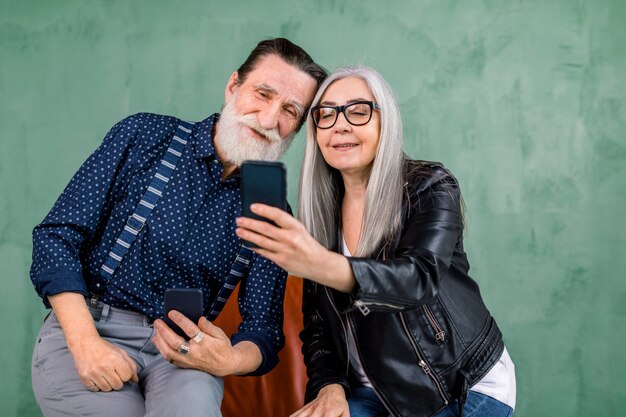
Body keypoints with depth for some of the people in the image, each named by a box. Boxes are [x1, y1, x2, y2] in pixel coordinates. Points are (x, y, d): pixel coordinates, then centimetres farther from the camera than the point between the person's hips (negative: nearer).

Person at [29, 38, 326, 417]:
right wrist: (85, 343, -17)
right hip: (83, 328, 0)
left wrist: (229, 360, -22)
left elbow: (264, 328, 3)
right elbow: (58, 235, -4)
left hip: (182, 353, 1)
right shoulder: (146, 136, -1)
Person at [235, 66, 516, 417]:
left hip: (466, 387, -2)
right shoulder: (321, 210, 1)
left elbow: (418, 276, -31)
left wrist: (324, 266, -48)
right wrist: (330, 385, -15)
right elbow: (316, 322, 5)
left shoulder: (431, 187, -11)